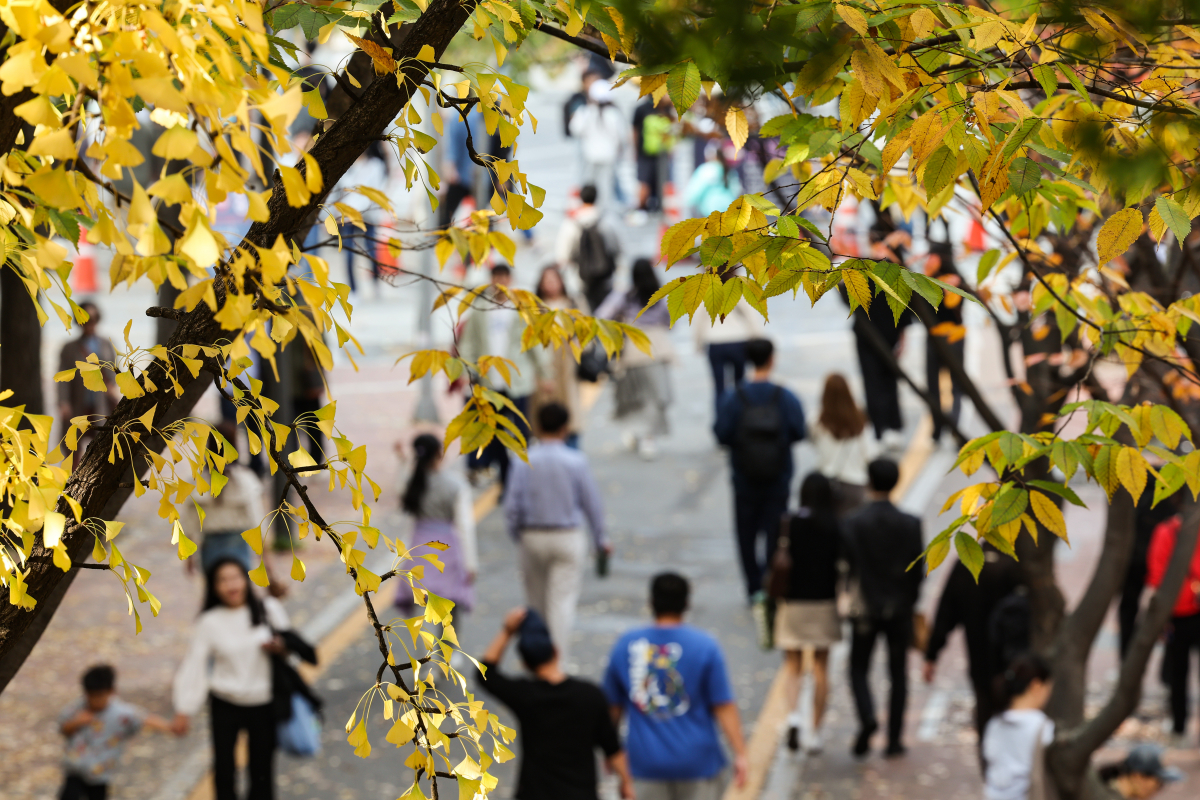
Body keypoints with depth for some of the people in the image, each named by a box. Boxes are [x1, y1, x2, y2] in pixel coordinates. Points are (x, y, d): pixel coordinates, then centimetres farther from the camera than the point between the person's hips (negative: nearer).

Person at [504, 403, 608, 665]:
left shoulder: (524, 461, -8)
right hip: (568, 536, -2)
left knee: (536, 602, 17)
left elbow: (512, 506, -8)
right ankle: (558, 661, -8)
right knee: (563, 600, -2)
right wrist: (600, 539, 9)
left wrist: (516, 534, 10)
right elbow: (592, 503, -3)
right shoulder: (575, 461, -10)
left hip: (533, 536, 2)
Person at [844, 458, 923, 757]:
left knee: (859, 668, 11)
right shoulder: (910, 524, -5)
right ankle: (894, 739, 11)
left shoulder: (855, 523, -11)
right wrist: (910, 602, 12)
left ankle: (867, 717, -15)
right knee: (898, 673, 10)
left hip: (866, 609, -2)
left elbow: (848, 566, -9)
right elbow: (918, 569, -2)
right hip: (900, 609, 2)